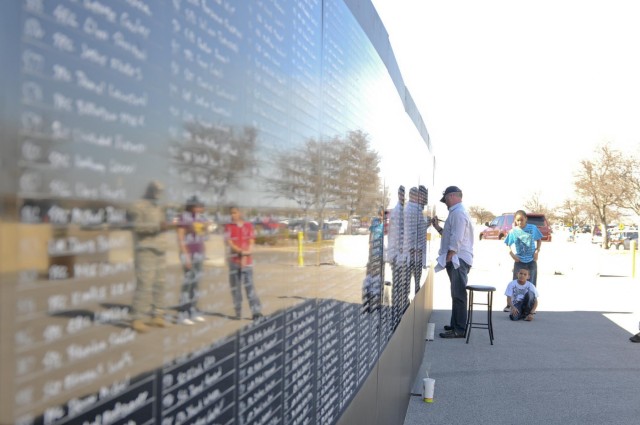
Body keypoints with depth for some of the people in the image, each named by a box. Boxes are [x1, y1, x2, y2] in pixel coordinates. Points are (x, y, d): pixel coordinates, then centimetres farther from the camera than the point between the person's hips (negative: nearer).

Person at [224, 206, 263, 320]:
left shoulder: (249, 226, 4)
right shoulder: (228, 227, 3)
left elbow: (251, 242, 2)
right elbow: (229, 243, -6)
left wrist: (245, 256, -10)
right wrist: (242, 252, -18)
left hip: (248, 260, -1)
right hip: (234, 260, 1)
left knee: (249, 286, -9)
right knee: (235, 287, 4)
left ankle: (256, 312, -12)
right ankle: (238, 312, 12)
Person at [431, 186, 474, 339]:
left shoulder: (458, 212, -14)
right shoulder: (457, 212, 19)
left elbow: (456, 240, -21)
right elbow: (450, 235, 24)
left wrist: (447, 259, -18)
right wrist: (437, 227, 17)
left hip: (457, 259, -11)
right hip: (456, 260, 11)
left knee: (458, 295, -9)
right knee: (457, 294, 15)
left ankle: (459, 330, -7)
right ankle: (455, 324, 24)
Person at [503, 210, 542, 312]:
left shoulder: (533, 228, -2)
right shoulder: (513, 231, -6)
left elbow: (539, 240, 9)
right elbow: (507, 244, 2)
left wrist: (537, 251, -4)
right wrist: (512, 254, -11)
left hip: (532, 260, 1)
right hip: (519, 261, -1)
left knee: (531, 284, 6)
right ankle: (510, 305, 8)